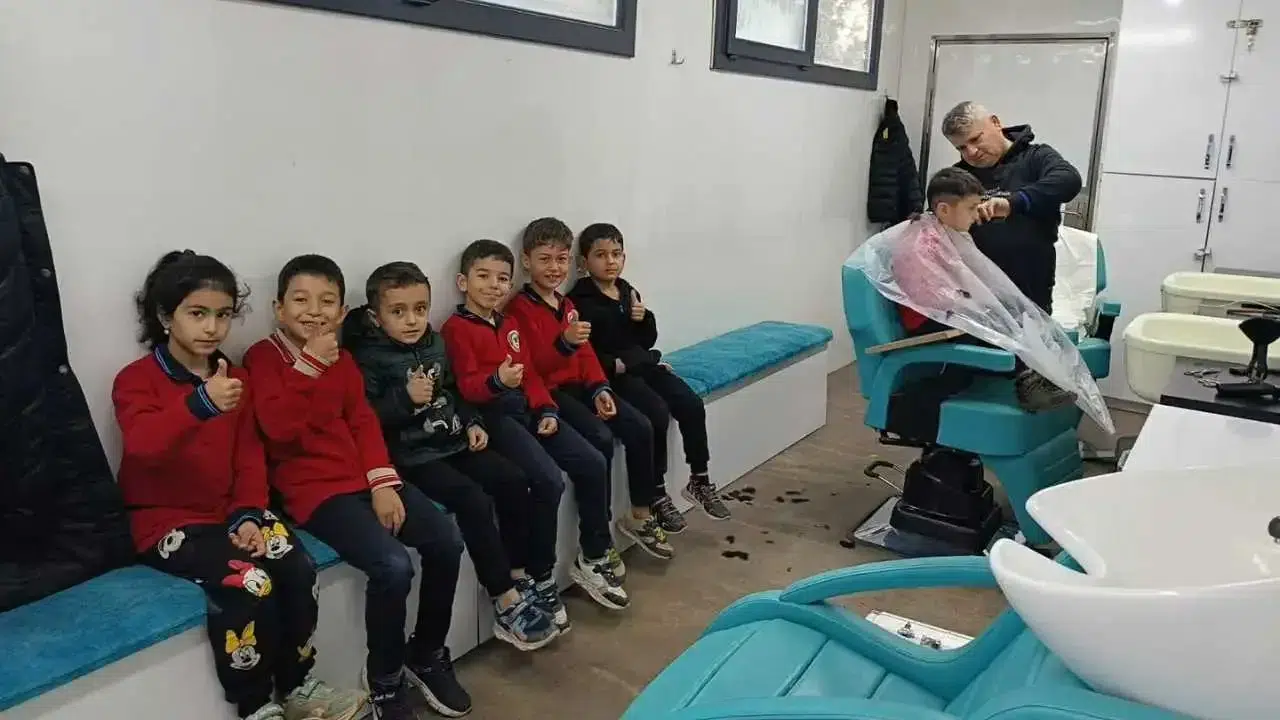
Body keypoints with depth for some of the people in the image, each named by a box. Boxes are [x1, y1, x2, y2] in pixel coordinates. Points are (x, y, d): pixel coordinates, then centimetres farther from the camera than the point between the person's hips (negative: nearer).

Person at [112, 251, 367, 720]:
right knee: (249, 585, -28)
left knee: (297, 568, -19)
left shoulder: (234, 378, 10)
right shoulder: (136, 379, -8)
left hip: (229, 513, 5)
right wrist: (200, 404, -47)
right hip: (166, 521, -5)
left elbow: (249, 454, 7)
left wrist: (247, 514, -9)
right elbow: (143, 445, -29)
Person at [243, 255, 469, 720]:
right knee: (393, 565, -25)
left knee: (446, 541, -8)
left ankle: (428, 655, 13)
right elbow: (279, 427, -19)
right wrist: (309, 363, -22)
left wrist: (383, 482, -5)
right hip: (313, 488, -6)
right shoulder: (264, 356, -4)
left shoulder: (342, 359, 15)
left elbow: (363, 421, 7)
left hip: (363, 477, 7)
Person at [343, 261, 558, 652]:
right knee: (474, 501, -23)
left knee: (513, 481, -6)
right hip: (412, 456, -7)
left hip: (453, 443, 8)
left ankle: (520, 577, 6)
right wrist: (405, 398, -27)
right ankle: (507, 604, -14)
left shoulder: (435, 343, 10)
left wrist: (472, 424, 8)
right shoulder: (369, 358, -12)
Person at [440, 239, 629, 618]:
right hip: (494, 414, -8)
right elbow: (466, 388, -13)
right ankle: (540, 577, -7)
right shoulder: (456, 328, -5)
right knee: (549, 480, -25)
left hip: (528, 408, 8)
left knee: (593, 464, -3)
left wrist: (547, 410, 4)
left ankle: (593, 558, 14)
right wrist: (497, 381, -32)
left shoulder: (511, 323, 20)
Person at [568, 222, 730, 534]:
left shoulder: (628, 292, 14)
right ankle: (657, 495, -14)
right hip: (610, 375, -7)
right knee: (657, 413, -27)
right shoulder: (579, 300, -8)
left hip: (642, 365, 7)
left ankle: (699, 481, 6)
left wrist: (644, 318, -2)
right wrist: (613, 364, -22)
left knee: (692, 405, -10)